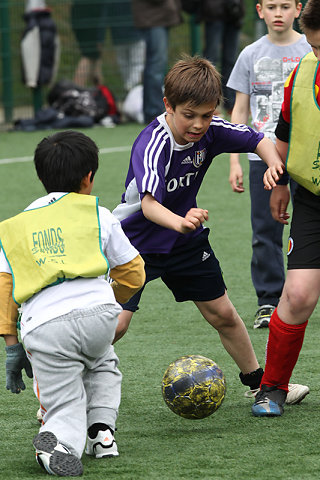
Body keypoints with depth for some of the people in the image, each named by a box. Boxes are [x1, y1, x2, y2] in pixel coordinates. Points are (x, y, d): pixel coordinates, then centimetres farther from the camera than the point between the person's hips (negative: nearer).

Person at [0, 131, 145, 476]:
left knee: (65, 409, 10)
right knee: (102, 364, 34)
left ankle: (58, 439, -22)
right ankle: (101, 428, 14)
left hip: (42, 328, 0)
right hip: (96, 312, 0)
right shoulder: (96, 214, 18)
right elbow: (133, 273, 23)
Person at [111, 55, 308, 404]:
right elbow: (148, 204, -46)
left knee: (223, 314, 14)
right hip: (136, 240, -6)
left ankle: (257, 381, 35)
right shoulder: (152, 145, -33)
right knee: (115, 323, -18)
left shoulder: (211, 132, -15)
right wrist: (179, 222, -67)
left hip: (186, 242, 6)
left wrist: (275, 165, -24)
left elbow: (259, 141, -1)